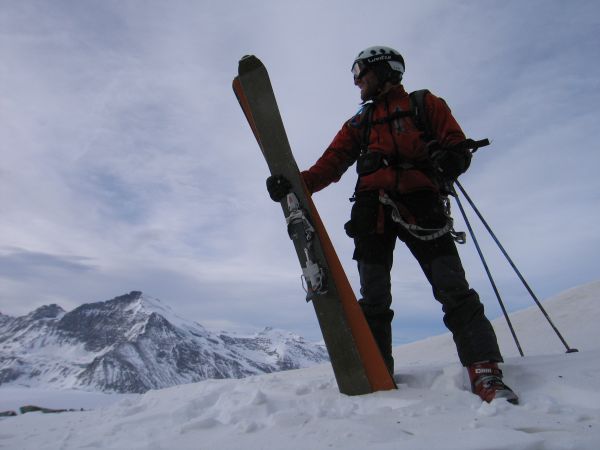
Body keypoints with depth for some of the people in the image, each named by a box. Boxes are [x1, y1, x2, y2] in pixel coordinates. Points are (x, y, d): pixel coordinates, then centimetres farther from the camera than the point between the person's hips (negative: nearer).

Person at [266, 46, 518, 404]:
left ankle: (485, 372, -5)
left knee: (453, 288, -10)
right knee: (373, 299, -3)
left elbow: (459, 148, 9)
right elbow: (331, 164, 13)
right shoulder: (358, 123, 27)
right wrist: (294, 183, -5)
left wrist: (448, 162, -16)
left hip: (420, 204, -2)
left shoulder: (425, 104, 20)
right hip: (374, 208, 3)